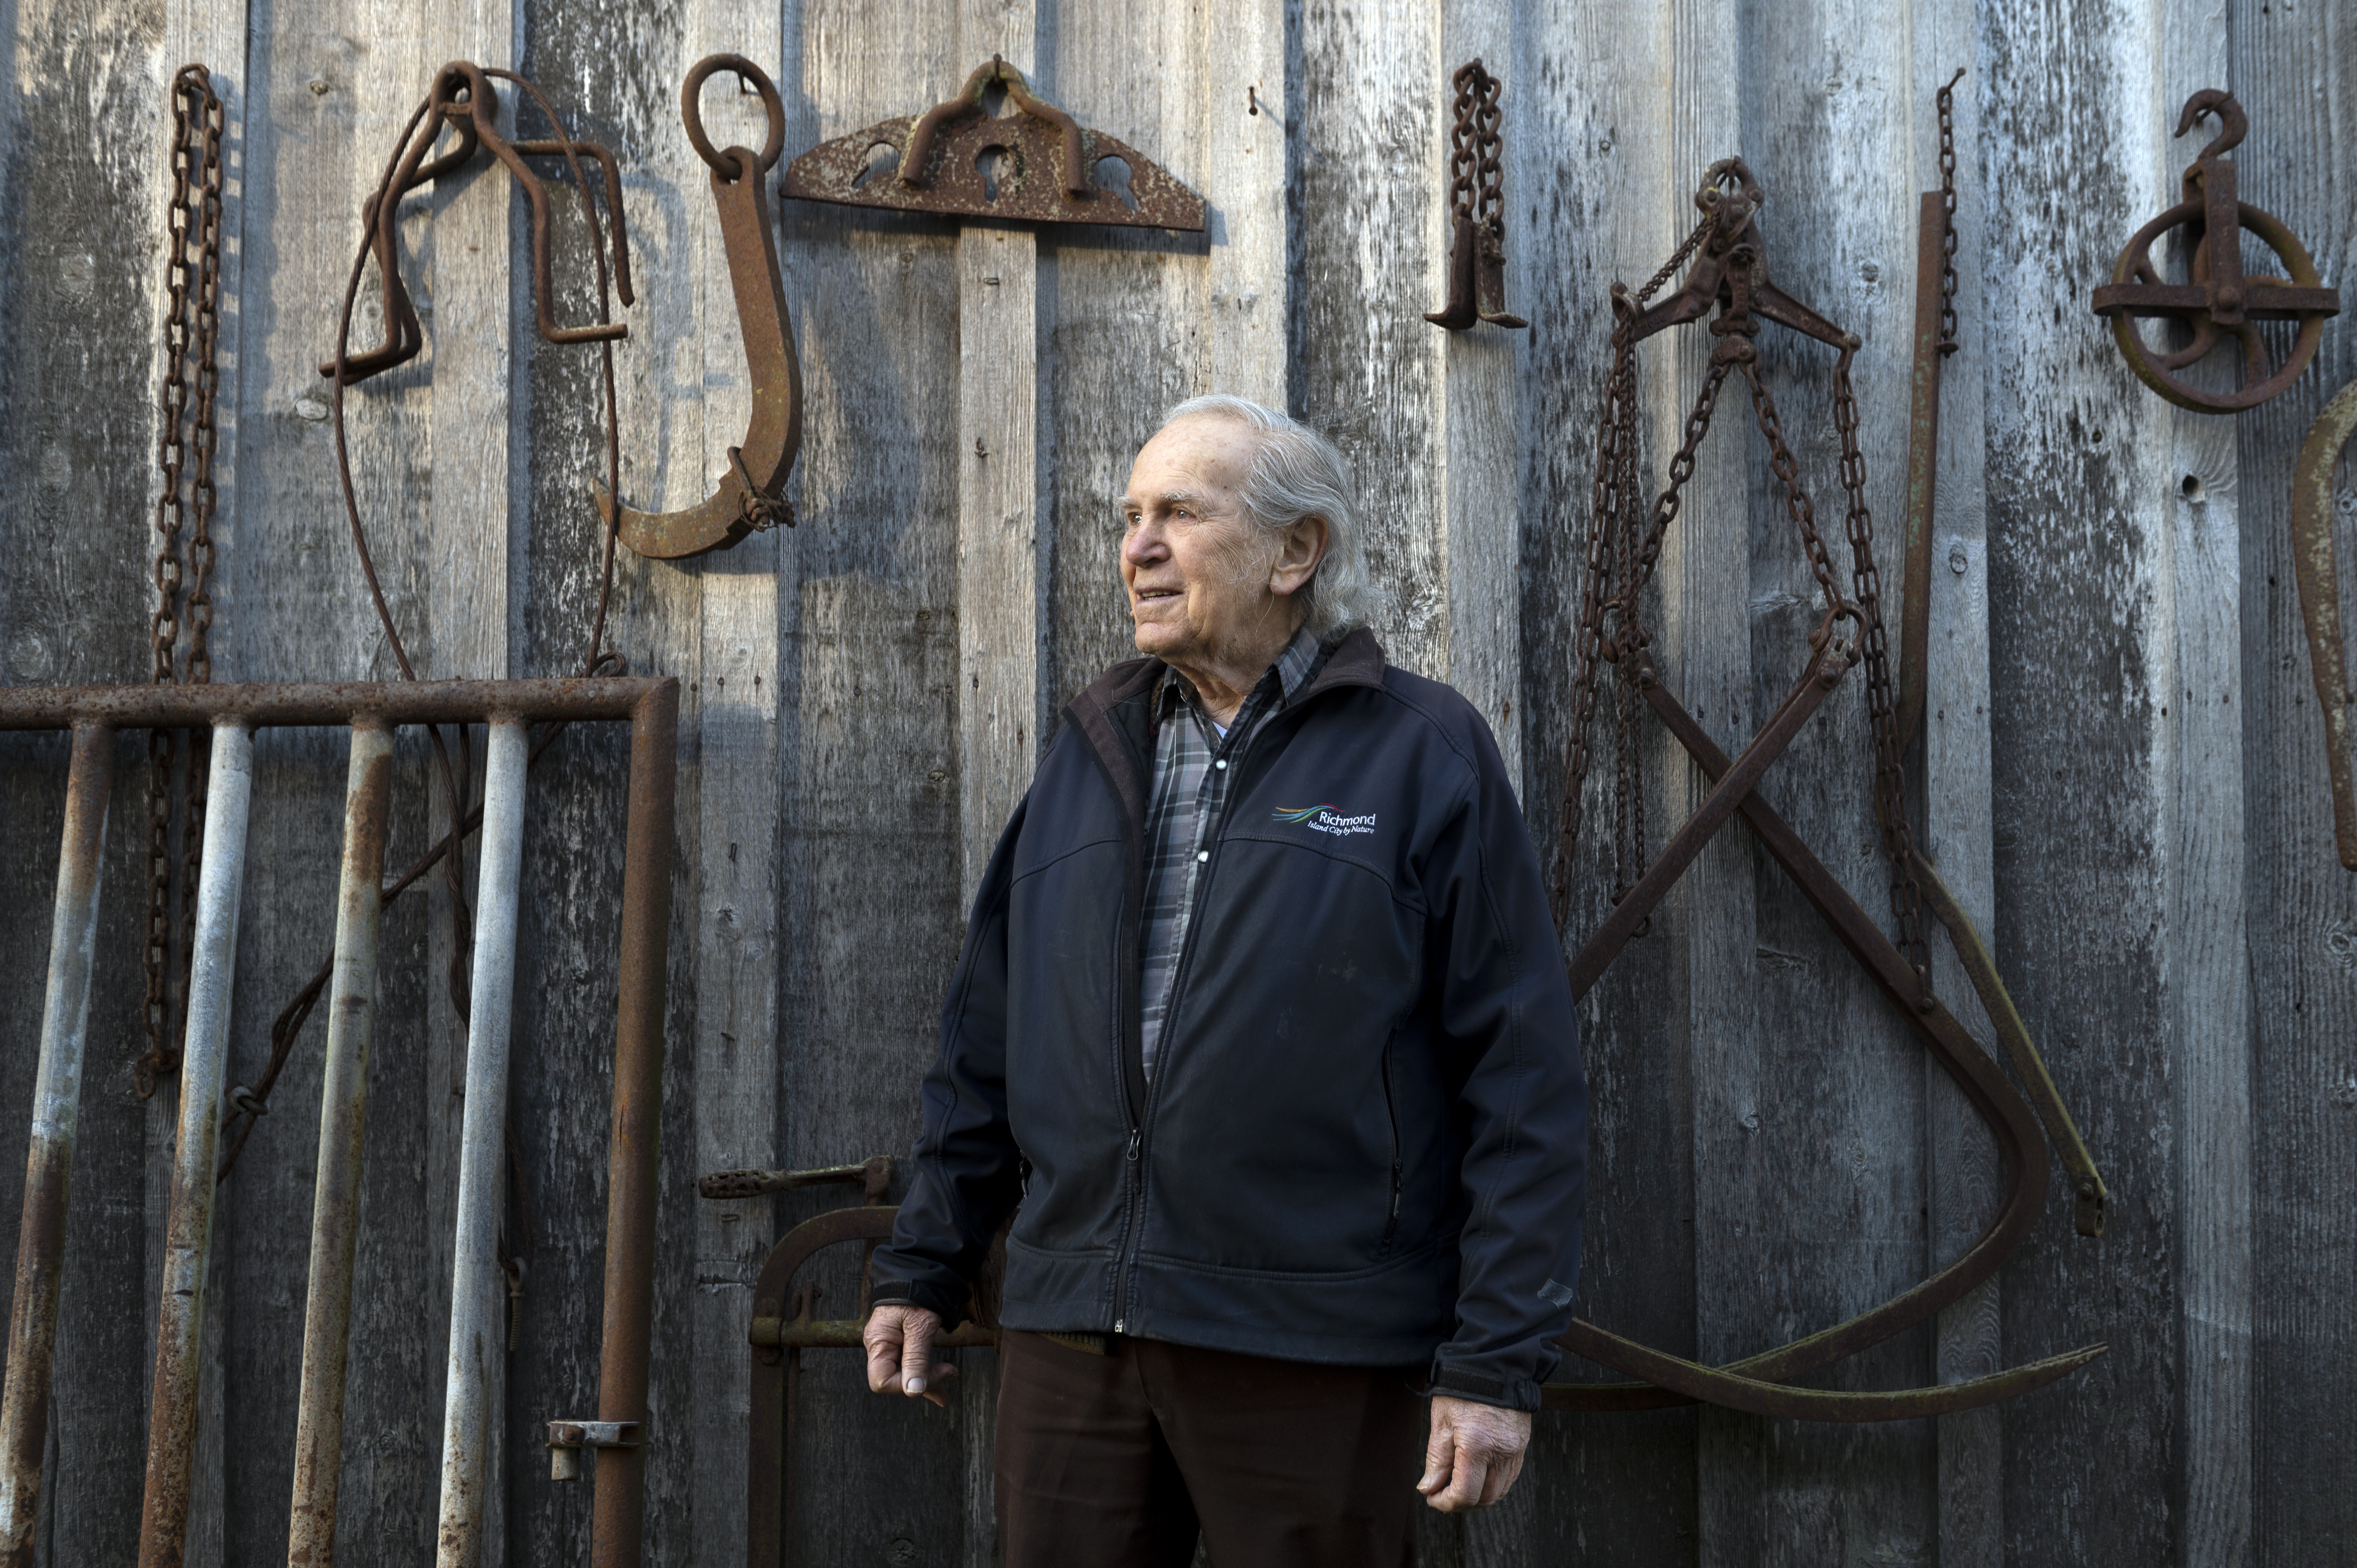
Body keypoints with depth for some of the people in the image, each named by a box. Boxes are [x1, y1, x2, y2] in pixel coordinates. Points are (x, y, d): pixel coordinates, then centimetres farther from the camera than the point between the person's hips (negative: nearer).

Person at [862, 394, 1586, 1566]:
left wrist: (1497, 1359, -12)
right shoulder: (1091, 752, 15)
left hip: (1313, 1356, -4)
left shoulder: (1424, 754, -1)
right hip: (1069, 1337, 5)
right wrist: (924, 1270, 15)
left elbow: (1524, 1082, -6)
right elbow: (986, 1040, 19)